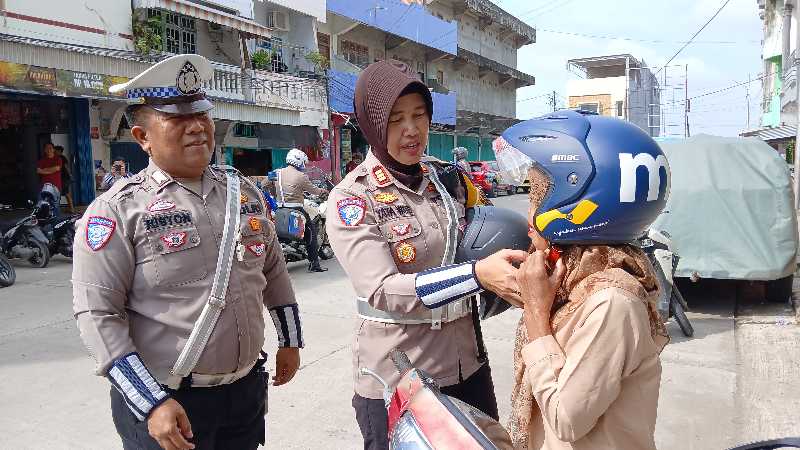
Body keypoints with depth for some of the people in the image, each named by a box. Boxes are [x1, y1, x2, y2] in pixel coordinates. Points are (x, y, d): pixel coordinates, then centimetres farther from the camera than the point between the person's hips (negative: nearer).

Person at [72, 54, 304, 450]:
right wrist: (151, 403, -19)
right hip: (167, 405, -5)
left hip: (247, 388, 5)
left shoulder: (243, 191, 5)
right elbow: (98, 313, -15)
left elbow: (273, 270, 14)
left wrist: (290, 340, 15)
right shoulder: (117, 210, -11)